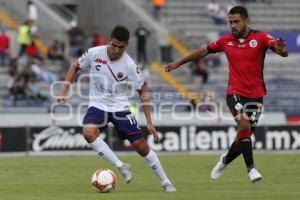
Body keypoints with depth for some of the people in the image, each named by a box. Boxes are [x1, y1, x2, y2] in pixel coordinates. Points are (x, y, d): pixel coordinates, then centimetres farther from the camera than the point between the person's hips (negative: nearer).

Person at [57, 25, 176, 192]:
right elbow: (76, 67, 5)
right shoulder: (94, 53, -14)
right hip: (98, 105, 1)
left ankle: (166, 183, 12)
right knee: (89, 133, -32)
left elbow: (142, 91, -6)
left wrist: (149, 122, -9)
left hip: (120, 108, -1)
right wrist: (64, 92, -4)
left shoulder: (129, 65, -16)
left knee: (141, 146, -5)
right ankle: (122, 167, -21)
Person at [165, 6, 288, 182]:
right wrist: (179, 63, 23)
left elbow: (282, 51, -21)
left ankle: (226, 160, 35)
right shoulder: (226, 41, 2)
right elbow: (204, 51, 16)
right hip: (235, 93, 0)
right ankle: (251, 168, -14)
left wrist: (282, 49, -47)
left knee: (244, 135, 7)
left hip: (256, 95, 0)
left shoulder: (260, 37, -7)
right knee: (244, 126, -24)